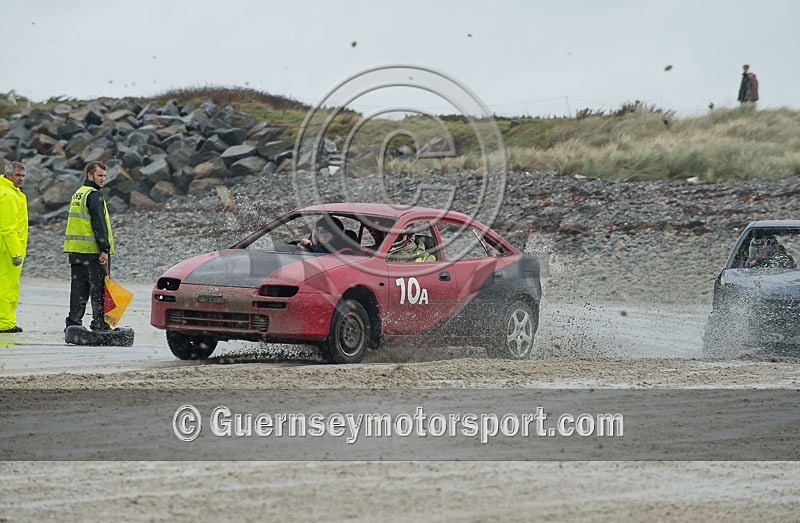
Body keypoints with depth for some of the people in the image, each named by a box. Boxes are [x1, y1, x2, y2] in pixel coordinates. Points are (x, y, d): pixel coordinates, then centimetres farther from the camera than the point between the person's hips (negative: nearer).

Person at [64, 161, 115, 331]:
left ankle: (73, 322, 9)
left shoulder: (77, 194, 19)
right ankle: (100, 324, -5)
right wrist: (104, 250, -18)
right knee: (99, 288, -4)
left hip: (75, 249, 9)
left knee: (79, 288, 10)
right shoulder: (94, 195, -11)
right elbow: (99, 224, -17)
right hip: (93, 250, -9)